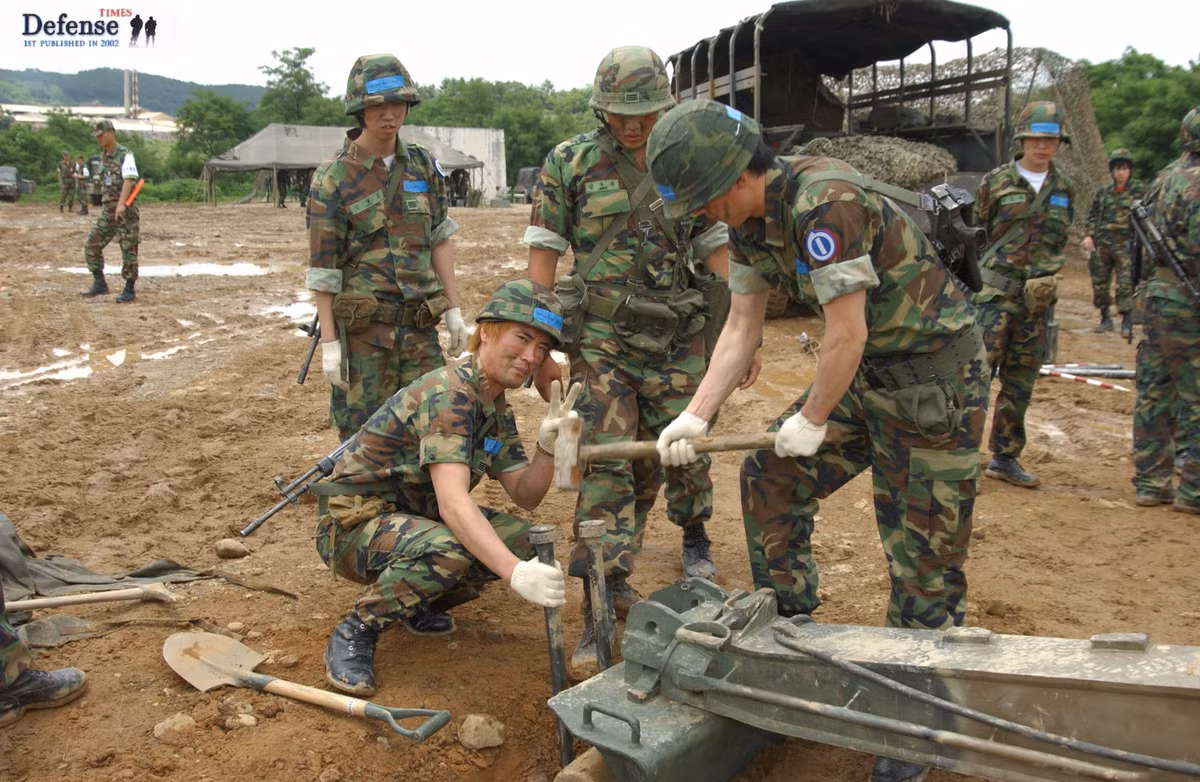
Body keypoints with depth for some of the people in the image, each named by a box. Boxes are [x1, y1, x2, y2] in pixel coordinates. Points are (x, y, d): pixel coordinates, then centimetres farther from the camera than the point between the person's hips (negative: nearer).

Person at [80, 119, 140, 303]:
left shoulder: (125, 155, -9)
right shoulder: (103, 158, 14)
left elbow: (129, 180, -22)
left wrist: (121, 204, -34)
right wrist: (110, 206, 21)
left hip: (125, 210, -7)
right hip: (107, 209, 7)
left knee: (128, 250, -2)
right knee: (92, 245, 1)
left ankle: (129, 290, 5)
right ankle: (99, 283, 10)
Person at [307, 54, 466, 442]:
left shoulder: (423, 166, 7)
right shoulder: (334, 178, -6)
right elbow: (323, 268, -6)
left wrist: (453, 309, 7)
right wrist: (329, 341, -9)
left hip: (419, 323, 4)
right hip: (362, 329, -4)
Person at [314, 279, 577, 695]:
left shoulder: (497, 411, 3)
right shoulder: (448, 393, -26)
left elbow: (525, 496, 3)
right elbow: (453, 503, -37)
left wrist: (548, 445, -17)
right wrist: (516, 573, -48)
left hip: (413, 517, 9)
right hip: (354, 523, -8)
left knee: (519, 539, -8)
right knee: (447, 550, -36)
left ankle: (413, 597, 12)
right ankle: (354, 632, -12)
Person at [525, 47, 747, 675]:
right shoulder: (569, 164, -2)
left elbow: (717, 252, 10)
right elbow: (543, 256, -2)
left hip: (676, 340, 3)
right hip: (601, 340, -2)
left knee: (681, 450, 12)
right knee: (605, 463, -8)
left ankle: (694, 536, 43)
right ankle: (602, 603, -3)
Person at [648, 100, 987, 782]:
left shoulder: (824, 202, -28)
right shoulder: (750, 222, 1)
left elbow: (846, 338, -25)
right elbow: (742, 328, 5)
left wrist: (812, 422, -11)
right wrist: (696, 416, -3)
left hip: (936, 375, -9)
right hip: (868, 371, 9)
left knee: (924, 554, 0)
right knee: (772, 480, 11)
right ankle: (787, 628, 30)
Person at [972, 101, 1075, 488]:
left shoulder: (1064, 189, 10)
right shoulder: (996, 181, -1)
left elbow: (1060, 242, 16)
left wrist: (1044, 277, 3)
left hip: (1038, 296, 5)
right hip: (995, 292, -4)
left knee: (1020, 382, 9)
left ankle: (1005, 457, 19)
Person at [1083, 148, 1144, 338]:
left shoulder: (1138, 190, 1)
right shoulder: (1104, 192, 11)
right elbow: (1092, 216, 16)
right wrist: (1089, 235, 2)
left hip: (1125, 245, -4)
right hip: (1102, 244, 4)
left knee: (1126, 284, -9)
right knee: (1099, 284, 9)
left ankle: (1127, 323, -4)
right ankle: (1105, 318, 24)